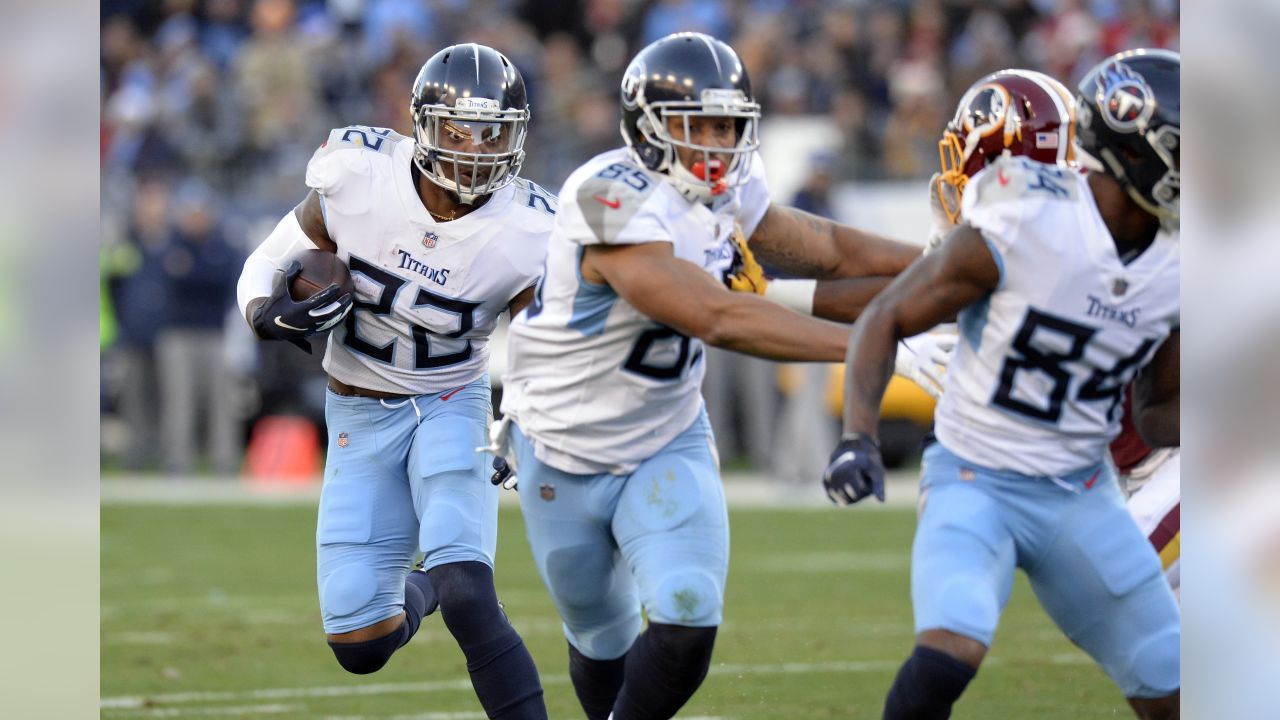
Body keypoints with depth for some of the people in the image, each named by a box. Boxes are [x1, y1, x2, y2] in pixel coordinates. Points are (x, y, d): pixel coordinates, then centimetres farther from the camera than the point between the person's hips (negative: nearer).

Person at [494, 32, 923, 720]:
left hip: (667, 446, 4)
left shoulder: (724, 190, -7)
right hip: (567, 460, -4)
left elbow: (826, 248, 8)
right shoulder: (615, 204, -31)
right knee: (602, 639, 15)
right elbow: (720, 318, -38)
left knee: (686, 625, -17)